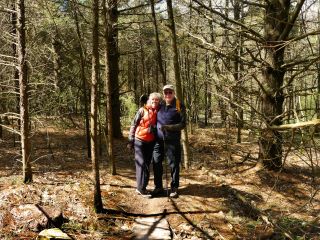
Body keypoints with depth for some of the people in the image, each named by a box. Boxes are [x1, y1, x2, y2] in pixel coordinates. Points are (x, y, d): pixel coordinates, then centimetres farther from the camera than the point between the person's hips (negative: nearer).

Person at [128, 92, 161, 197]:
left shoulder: (158, 112, 4)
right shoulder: (142, 110, -6)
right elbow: (134, 125, -4)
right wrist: (131, 140, -6)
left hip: (151, 142, 5)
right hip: (139, 140, -4)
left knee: (146, 164, 9)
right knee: (141, 163, -8)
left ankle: (141, 187, 18)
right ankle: (141, 188, -6)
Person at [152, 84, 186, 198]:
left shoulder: (179, 106, -4)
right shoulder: (160, 105, 8)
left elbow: (183, 124, -8)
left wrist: (168, 127, -19)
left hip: (173, 140, -4)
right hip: (159, 140, 4)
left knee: (174, 164, 3)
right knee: (156, 163, 6)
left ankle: (174, 188, 17)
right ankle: (158, 187, 22)